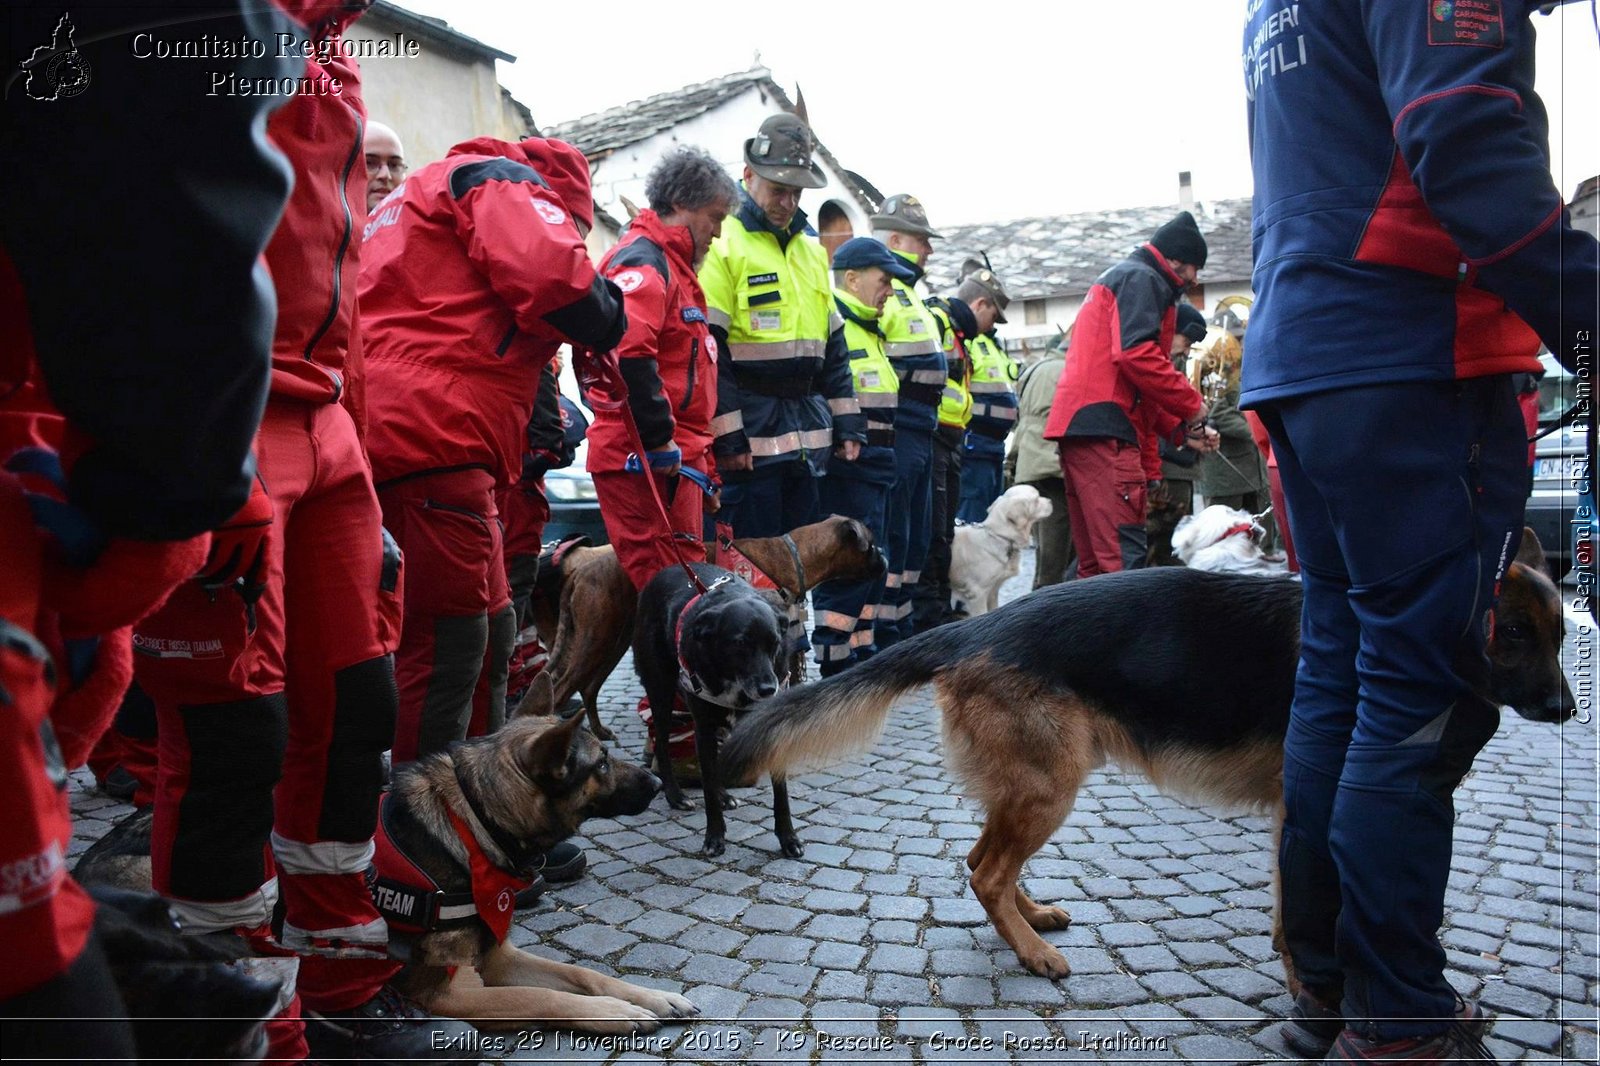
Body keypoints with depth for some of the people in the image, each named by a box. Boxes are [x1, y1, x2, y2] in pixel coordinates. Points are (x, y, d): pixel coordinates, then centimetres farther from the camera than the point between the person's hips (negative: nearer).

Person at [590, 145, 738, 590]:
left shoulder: (673, 266, 24)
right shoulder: (642, 260, -10)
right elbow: (627, 354, -27)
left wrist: (702, 462, 24)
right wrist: (659, 439, -21)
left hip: (675, 457, 11)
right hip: (646, 458, -11)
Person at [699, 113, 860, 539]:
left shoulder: (812, 252, 16)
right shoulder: (724, 246, -7)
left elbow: (832, 347, 19)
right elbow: (708, 352, -12)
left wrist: (846, 424, 13)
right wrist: (727, 436, -16)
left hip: (808, 436, 7)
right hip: (750, 434, -7)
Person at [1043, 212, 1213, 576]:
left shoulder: (1117, 279, 32)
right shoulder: (1142, 278, 1)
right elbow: (1137, 354, -17)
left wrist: (1180, 429, 21)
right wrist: (1191, 404, -6)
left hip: (1078, 426, 10)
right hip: (1104, 428, -10)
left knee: (1096, 557, 9)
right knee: (1125, 555, -16)